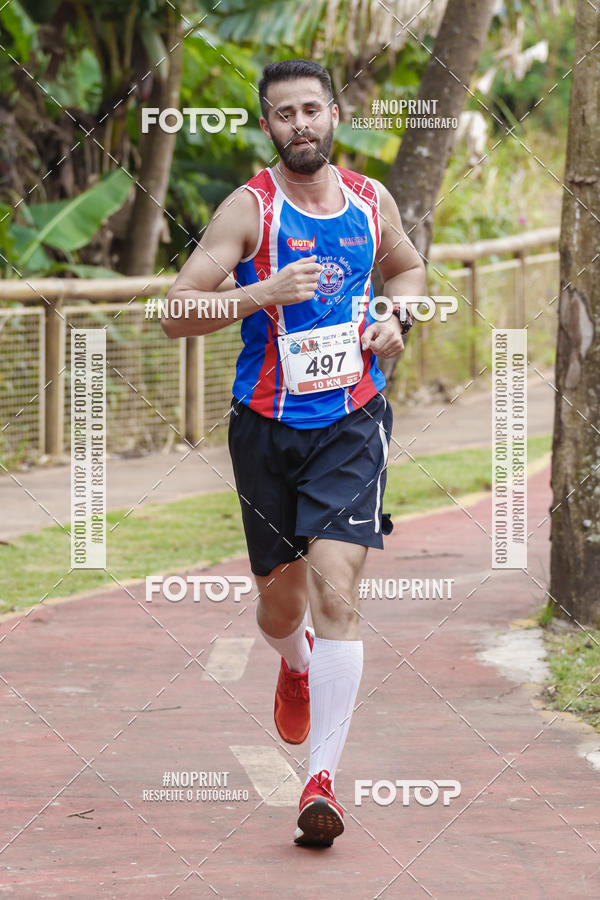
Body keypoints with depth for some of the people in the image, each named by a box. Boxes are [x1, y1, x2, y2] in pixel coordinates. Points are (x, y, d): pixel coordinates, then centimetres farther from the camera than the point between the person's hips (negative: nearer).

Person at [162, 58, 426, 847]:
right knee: (281, 599, 13)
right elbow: (176, 316, -14)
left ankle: (322, 778, -15)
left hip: (351, 422, 0)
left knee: (336, 590, -15)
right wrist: (264, 293, -28)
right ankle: (297, 666, 52)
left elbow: (408, 268, 25)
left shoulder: (372, 201, 4)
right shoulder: (249, 210, -8)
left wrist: (394, 320, 4)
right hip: (267, 426, 0)